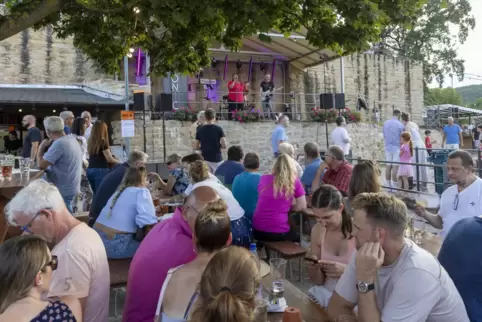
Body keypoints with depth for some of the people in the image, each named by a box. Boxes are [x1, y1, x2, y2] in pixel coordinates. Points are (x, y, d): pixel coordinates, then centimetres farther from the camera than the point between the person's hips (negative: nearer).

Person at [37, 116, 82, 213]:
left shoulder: (59, 144, -23)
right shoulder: (72, 139, 7)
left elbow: (41, 165, -19)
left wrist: (41, 147, -6)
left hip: (63, 191, -9)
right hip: (70, 188, 9)